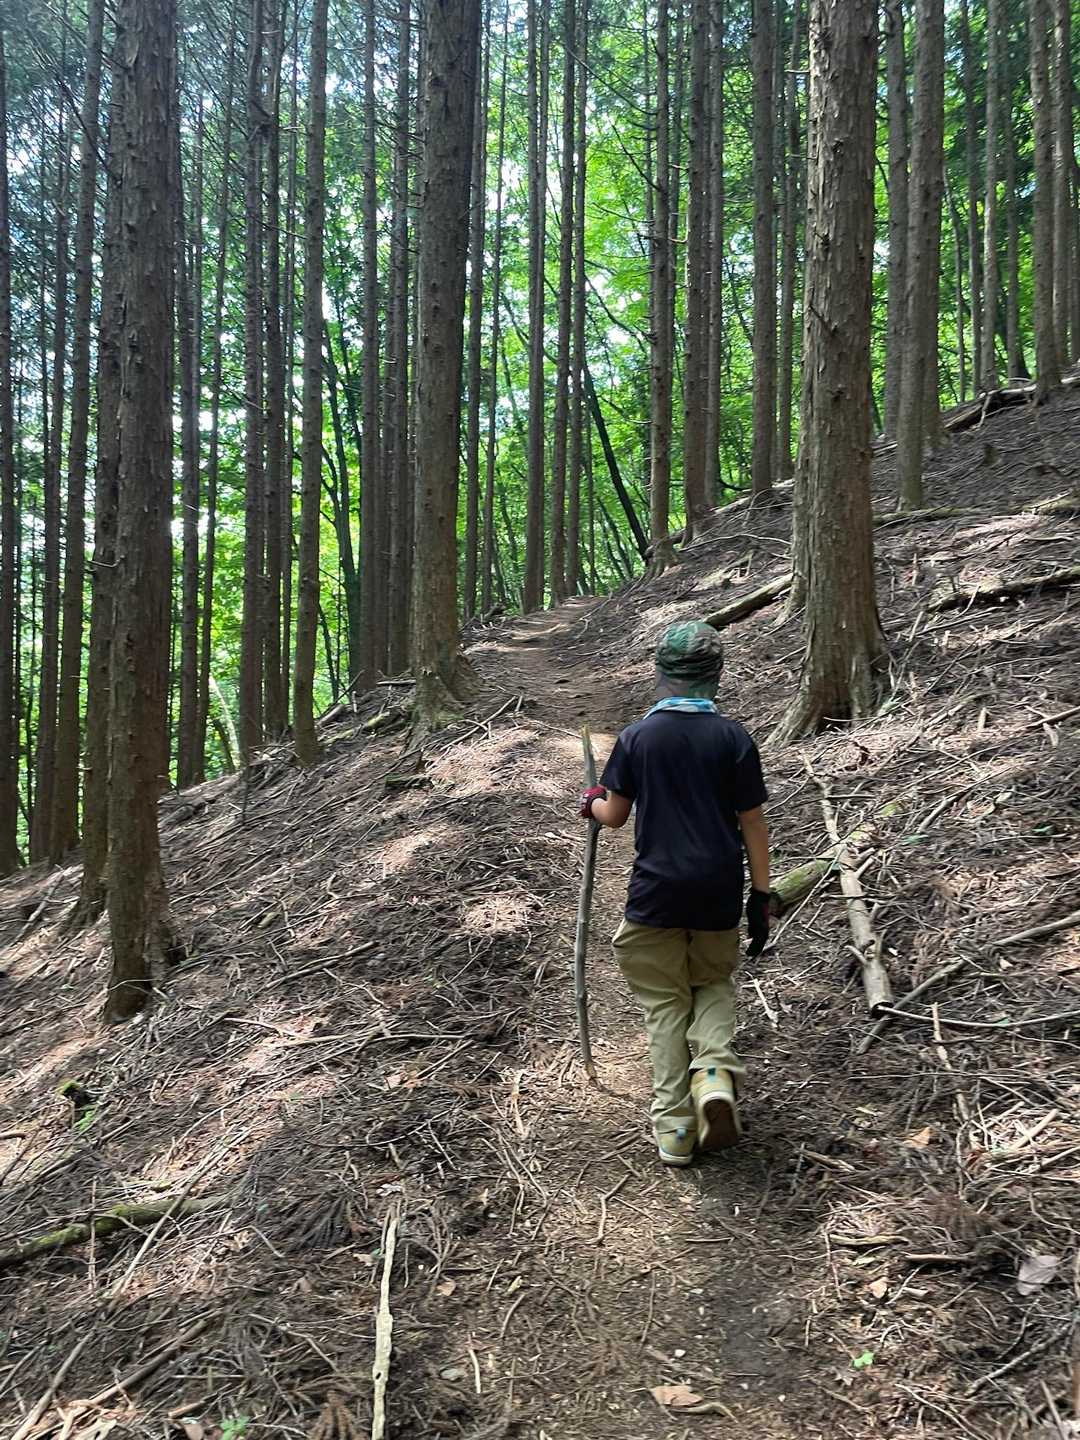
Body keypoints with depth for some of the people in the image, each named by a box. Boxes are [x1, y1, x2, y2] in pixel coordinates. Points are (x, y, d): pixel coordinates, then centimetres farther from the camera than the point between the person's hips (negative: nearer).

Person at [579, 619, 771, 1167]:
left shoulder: (637, 737, -4)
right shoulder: (733, 738, -4)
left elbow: (614, 815, 5)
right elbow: (752, 823, -3)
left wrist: (592, 803, 27)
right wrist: (760, 895, 4)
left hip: (656, 892, 0)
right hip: (718, 894, 1)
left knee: (666, 1004, 11)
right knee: (714, 983, 23)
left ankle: (674, 1128, 11)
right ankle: (715, 1073, -3)